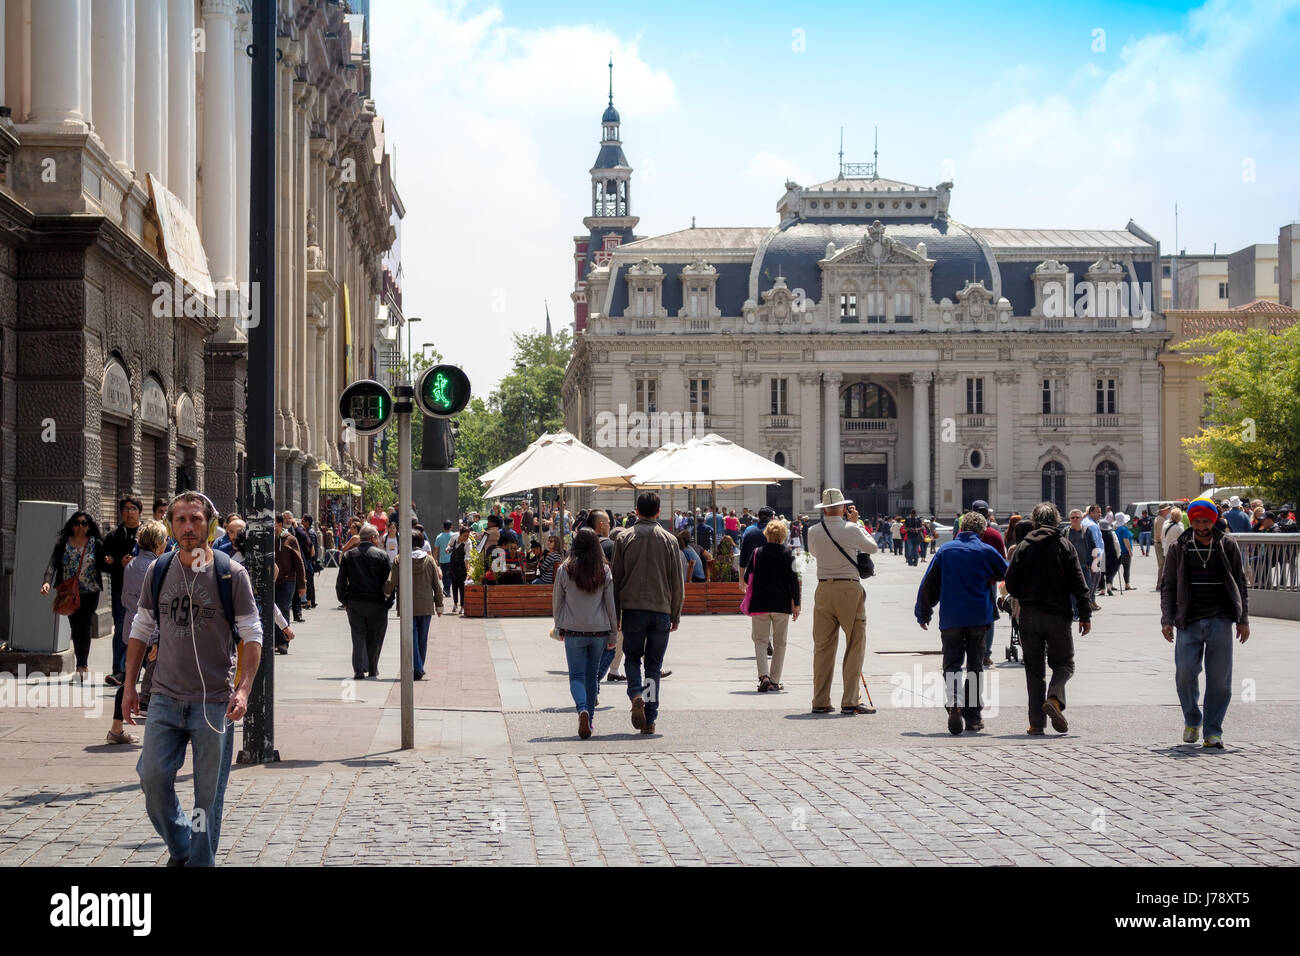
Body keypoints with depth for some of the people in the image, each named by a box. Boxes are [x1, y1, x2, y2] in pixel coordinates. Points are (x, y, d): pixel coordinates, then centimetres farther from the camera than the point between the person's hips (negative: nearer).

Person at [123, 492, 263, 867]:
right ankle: (180, 849, 21)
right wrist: (129, 686, 11)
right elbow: (141, 631, 15)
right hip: (166, 697, 3)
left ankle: (201, 861, 14)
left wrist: (244, 688, -15)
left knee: (209, 791, 2)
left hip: (215, 701, -3)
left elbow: (252, 635, -4)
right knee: (153, 777, -2)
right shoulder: (157, 572, 6)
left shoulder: (231, 574, -4)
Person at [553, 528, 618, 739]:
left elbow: (557, 602, 4)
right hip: (599, 630, 1)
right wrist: (612, 634, 10)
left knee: (577, 675, 2)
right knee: (592, 675, 14)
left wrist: (559, 627, 19)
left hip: (573, 630, -1)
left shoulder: (565, 570, -5)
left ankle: (583, 709, -24)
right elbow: (611, 604, 1)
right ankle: (589, 719, 18)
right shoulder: (604, 571, -3)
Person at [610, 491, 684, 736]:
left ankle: (636, 695, -13)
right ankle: (650, 719, 3)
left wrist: (614, 614, 10)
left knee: (632, 657, 15)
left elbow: (616, 578, 3)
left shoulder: (624, 539, 1)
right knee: (654, 665, 6)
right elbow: (677, 582, 5)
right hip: (661, 609, 1)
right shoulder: (669, 540, 3)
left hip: (632, 608, 0)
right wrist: (675, 615, 13)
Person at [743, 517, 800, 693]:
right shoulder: (788, 554, -3)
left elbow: (747, 578, 2)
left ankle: (764, 675, -15)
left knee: (760, 641, 6)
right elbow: (794, 580, -5)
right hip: (782, 604, 0)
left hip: (760, 604, 0)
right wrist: (796, 604, 2)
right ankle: (775, 681, 11)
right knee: (779, 643, 11)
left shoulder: (757, 553, -1)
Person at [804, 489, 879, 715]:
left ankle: (820, 702, 11)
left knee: (823, 646, 10)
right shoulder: (851, 529, -9)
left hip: (823, 589, 4)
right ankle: (850, 701, -1)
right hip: (849, 588, -4)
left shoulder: (813, 532, 1)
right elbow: (872, 548, 9)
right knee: (855, 645, 3)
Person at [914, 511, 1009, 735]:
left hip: (950, 618, 0)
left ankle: (953, 702, -25)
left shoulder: (945, 550, 2)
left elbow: (928, 585, 4)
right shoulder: (987, 551, 0)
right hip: (979, 617, 0)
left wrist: (923, 614, 13)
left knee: (952, 664, 3)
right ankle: (973, 716, 10)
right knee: (975, 665, 11)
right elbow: (1008, 575, 13)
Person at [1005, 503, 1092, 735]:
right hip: (1058, 616, -1)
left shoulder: (1023, 547, 0)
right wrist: (1085, 615, -1)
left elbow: (1010, 584, 0)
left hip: (1029, 617, 1)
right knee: (1063, 663, 12)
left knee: (1034, 669, 7)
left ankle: (1036, 722, 3)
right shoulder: (1065, 546, -1)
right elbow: (1078, 583, -4)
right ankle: (1054, 698, -17)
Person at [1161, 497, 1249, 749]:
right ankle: (1192, 720, 14)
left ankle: (1213, 731, 8)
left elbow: (1240, 583, 12)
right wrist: (1167, 620, 1)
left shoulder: (1228, 545, 6)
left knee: (1219, 677, -2)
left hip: (1220, 620, 0)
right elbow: (1168, 586, 9)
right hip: (1188, 622, 0)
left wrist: (1243, 619, 9)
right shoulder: (1178, 547, 5)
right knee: (1185, 671, -10)